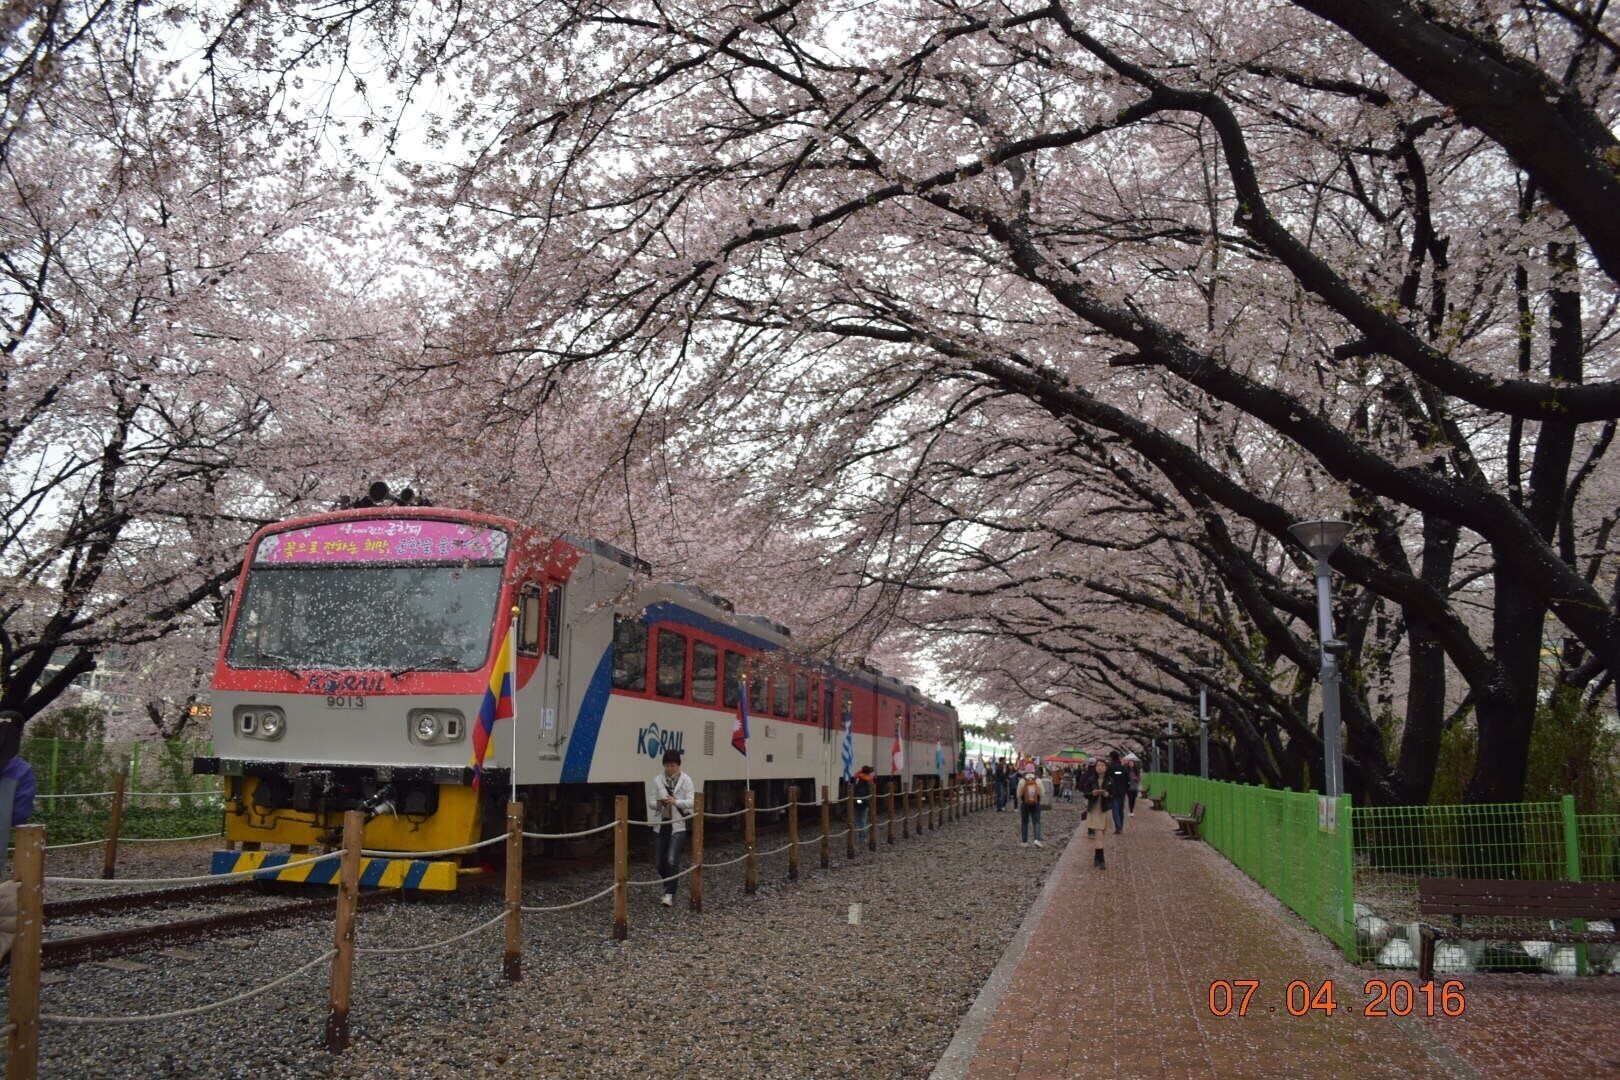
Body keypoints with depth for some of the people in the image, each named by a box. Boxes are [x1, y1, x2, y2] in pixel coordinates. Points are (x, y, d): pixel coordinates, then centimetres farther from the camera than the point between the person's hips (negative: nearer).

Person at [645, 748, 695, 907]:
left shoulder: (686, 780, -3)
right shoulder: (657, 780, 2)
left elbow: (690, 802, -10)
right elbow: (650, 802, 2)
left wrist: (676, 801, -28)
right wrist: (658, 803, -21)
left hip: (678, 825, -3)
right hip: (660, 824, 3)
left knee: (672, 860, -15)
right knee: (659, 861, 9)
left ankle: (669, 894, -8)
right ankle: (669, 887, 35)